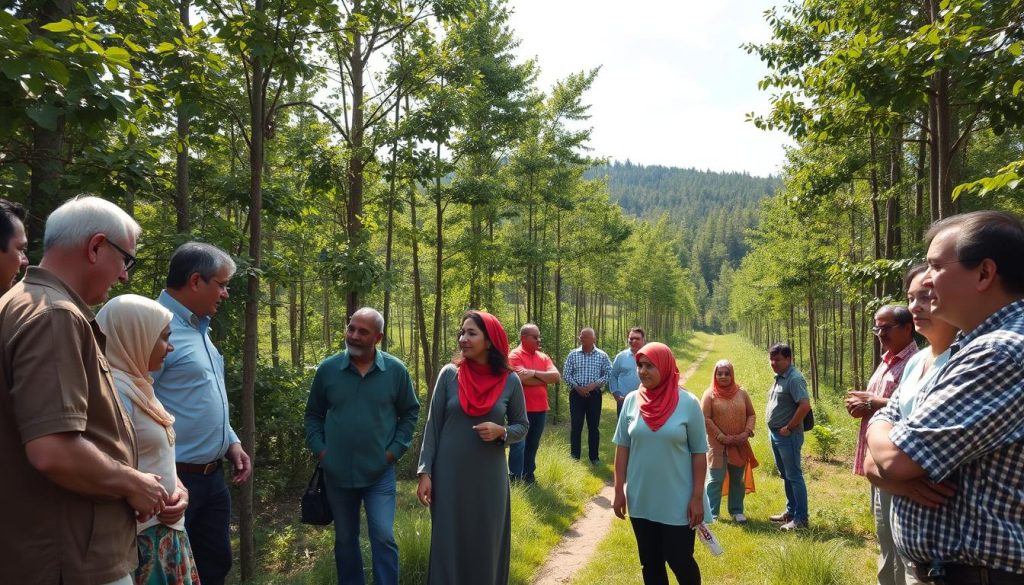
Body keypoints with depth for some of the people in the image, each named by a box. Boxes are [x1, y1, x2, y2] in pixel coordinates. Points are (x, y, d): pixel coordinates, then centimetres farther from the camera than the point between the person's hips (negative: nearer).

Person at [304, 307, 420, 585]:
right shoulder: (327, 369, -3)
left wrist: (396, 449, -3)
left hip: (379, 472, -2)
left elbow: (410, 412, 5)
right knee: (345, 540, 15)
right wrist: (319, 448, -2)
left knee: (383, 537, -4)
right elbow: (314, 414, 9)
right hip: (337, 473, 2)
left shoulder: (396, 370, -6)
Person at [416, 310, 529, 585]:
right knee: (448, 545, 6)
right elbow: (432, 425, 0)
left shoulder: (510, 381, -3)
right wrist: (425, 472, -4)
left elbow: (522, 426, 6)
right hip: (449, 475, 0)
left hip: (489, 477, 0)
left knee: (488, 546, 9)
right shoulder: (449, 374, -4)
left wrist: (501, 431, -14)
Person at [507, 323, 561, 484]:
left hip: (540, 409, 6)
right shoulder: (515, 356, -8)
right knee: (518, 445, -1)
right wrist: (545, 378, -7)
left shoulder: (543, 357, 11)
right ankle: (515, 480, 6)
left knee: (532, 445, 15)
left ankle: (528, 476, 26)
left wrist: (535, 373, -15)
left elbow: (557, 377, -2)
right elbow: (523, 379, -22)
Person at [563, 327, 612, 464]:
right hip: (576, 394, 0)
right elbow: (566, 374, 0)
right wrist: (577, 387, -12)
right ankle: (575, 457, 11)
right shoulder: (573, 354, 2)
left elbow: (608, 374, 0)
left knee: (594, 426, 7)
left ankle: (594, 457, 17)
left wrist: (595, 384, -14)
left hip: (594, 394, 0)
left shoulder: (602, 356, 1)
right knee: (576, 426, 3)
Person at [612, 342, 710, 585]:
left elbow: (699, 453, -6)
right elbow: (622, 447, 3)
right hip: (641, 500, 3)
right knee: (650, 562, 13)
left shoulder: (688, 403, -11)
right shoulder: (632, 401, -3)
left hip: (678, 501, -3)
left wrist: (697, 497, -7)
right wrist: (619, 490, 2)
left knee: (680, 560, 6)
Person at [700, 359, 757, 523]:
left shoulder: (741, 393, 3)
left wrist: (747, 432, -8)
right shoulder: (710, 394, -7)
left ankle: (737, 511, 26)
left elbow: (751, 414, 8)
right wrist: (722, 437, -14)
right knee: (715, 479, -2)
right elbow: (705, 419, -9)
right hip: (717, 444, -3)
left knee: (738, 479, 13)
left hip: (740, 445, 4)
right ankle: (711, 513, 7)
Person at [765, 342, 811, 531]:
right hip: (775, 434, 10)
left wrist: (789, 428, -20)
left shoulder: (794, 378, -17)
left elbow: (805, 406, -26)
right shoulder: (779, 377, 12)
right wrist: (773, 429, 12)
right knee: (786, 476, 18)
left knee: (794, 476, -2)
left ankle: (801, 518, 5)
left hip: (787, 436, -10)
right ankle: (791, 511, 29)